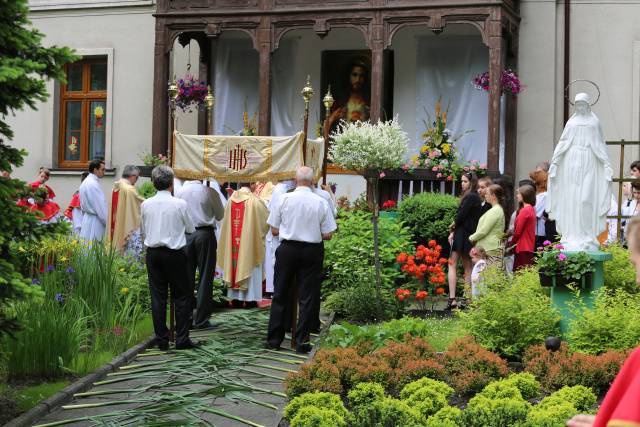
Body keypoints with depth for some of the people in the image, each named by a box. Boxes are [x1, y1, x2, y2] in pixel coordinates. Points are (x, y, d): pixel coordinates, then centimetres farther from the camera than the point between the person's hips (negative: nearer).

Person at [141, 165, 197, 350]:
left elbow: (144, 231, 11)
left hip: (153, 253, 3)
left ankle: (161, 340, 9)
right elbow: (191, 229, 4)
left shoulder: (146, 204, 0)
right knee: (181, 296, 5)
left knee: (158, 296, 7)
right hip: (174, 253, -3)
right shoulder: (180, 204, -10)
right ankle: (182, 338, 2)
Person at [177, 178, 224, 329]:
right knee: (205, 277, 4)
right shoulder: (210, 192, -6)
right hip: (205, 233, -2)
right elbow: (220, 215, 5)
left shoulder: (180, 192, 0)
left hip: (185, 235, 2)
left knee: (187, 277, 9)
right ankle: (201, 319, 3)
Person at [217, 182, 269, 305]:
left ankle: (234, 296, 14)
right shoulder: (254, 201, -12)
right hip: (249, 240, -4)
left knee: (235, 260, 12)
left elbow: (226, 221, 9)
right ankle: (248, 297, 4)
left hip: (233, 242, 4)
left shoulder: (231, 199, 0)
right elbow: (267, 217, -3)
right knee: (248, 265, 4)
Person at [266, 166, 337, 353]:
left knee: (280, 295, 12)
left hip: (287, 249, 1)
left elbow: (274, 230, -1)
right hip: (311, 252, -1)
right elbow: (327, 235, -4)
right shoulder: (321, 203, -6)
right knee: (307, 298, 6)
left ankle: (274, 339, 16)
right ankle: (301, 342, 6)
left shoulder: (284, 199, -5)